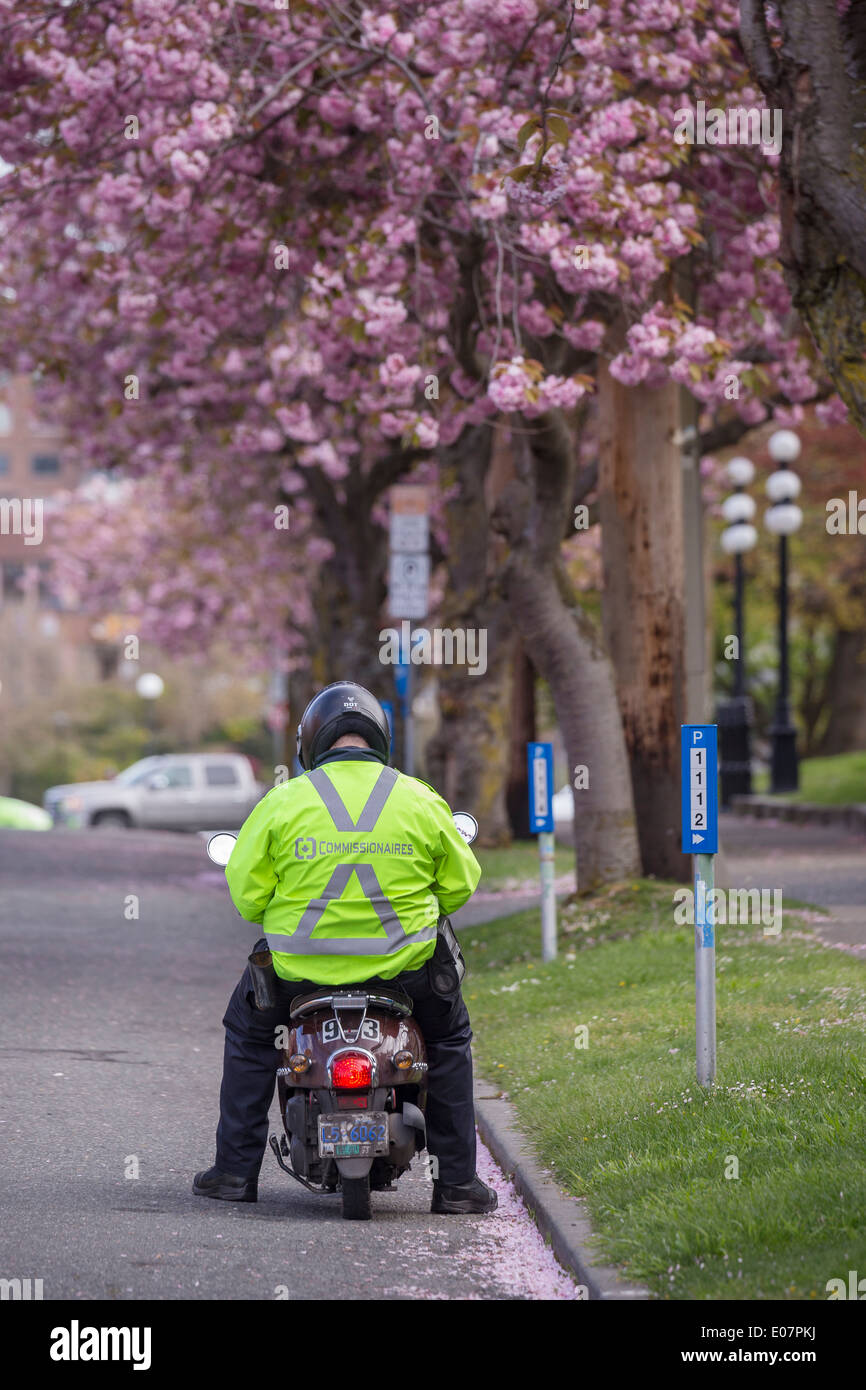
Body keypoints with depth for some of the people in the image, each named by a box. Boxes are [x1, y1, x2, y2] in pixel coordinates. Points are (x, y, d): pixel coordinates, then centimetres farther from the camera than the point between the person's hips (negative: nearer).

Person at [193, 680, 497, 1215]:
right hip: (403, 964, 0)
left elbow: (245, 889, -3)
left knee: (248, 1032, 29)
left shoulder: (283, 801, -7)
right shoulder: (422, 801, -2)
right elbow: (460, 884, 7)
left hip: (302, 964, 0)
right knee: (449, 1037, 28)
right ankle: (457, 1181, 21)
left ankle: (236, 1171, 26)